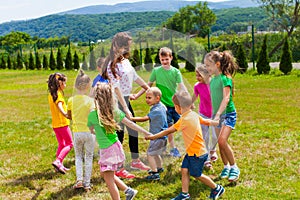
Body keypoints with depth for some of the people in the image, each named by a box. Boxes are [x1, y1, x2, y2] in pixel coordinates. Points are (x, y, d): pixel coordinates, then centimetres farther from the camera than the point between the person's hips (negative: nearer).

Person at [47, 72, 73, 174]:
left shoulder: (50, 94, 11)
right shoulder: (59, 94, -16)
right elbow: (59, 106, -31)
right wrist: (65, 114, -42)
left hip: (55, 124, 8)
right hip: (62, 123, -8)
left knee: (61, 144, 18)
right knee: (69, 144, 1)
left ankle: (60, 165, 18)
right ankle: (58, 161, -14)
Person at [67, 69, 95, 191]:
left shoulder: (71, 100, -1)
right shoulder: (90, 100, -11)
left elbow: (69, 116, 11)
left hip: (77, 132, 3)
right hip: (89, 132, -2)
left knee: (78, 156, 19)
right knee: (89, 158, 10)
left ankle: (79, 179, 4)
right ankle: (87, 183, 14)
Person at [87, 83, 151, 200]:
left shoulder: (92, 114, -13)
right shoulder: (114, 111, -2)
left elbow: (91, 130, 5)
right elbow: (130, 124, 1)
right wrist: (146, 133, 8)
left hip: (106, 150, -7)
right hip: (115, 146, 7)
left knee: (109, 179, 3)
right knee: (105, 174, 24)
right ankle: (128, 190, 23)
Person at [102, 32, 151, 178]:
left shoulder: (125, 61, 10)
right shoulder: (112, 64, -18)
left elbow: (135, 77, 20)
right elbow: (116, 87, -22)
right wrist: (125, 109, -24)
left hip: (126, 100, 9)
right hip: (117, 102, -9)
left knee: (133, 130, 16)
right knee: (119, 134, -2)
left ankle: (135, 161, 33)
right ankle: (118, 168, 9)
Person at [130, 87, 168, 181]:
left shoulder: (156, 110, -24)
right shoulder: (162, 106, 4)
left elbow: (144, 118, -27)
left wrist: (132, 119, -23)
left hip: (157, 137, -10)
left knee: (150, 154, -6)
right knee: (155, 153, 26)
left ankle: (155, 174, -6)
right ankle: (159, 168, 44)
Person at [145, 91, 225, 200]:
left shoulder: (185, 119, -25)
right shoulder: (194, 114, 0)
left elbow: (168, 131, -19)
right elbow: (206, 121, 13)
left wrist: (154, 136, -10)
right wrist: (217, 122, 32)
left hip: (197, 153, -9)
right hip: (191, 151, 9)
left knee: (197, 175, 8)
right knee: (184, 170, 9)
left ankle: (217, 188, 24)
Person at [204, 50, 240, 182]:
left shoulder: (225, 78, -14)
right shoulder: (213, 80, 9)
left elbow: (226, 98, -24)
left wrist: (218, 114, -32)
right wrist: (215, 115, 17)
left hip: (228, 114, -8)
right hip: (217, 115, 8)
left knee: (222, 140, -19)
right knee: (219, 143, 8)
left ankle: (234, 167, -5)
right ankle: (226, 166, 25)